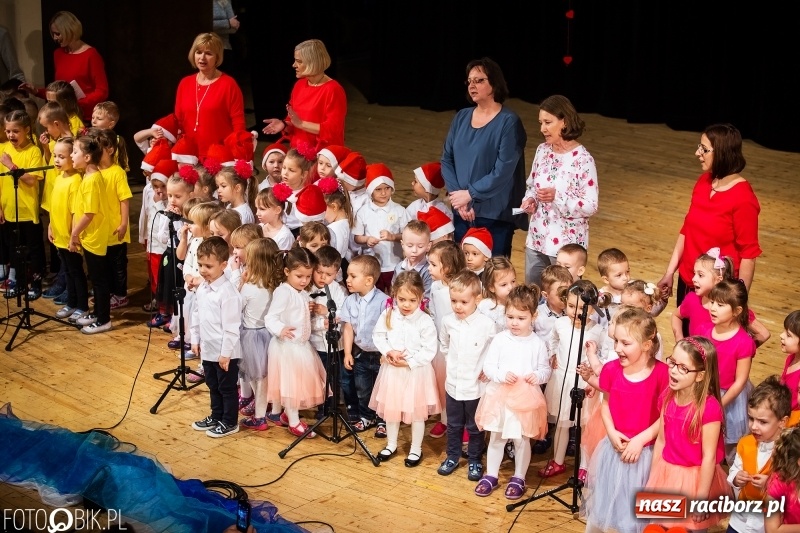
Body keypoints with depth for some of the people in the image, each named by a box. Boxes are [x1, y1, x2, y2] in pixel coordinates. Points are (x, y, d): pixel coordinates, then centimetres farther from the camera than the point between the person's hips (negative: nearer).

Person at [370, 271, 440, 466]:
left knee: (417, 412, 9)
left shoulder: (425, 321, -17)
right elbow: (378, 335, 2)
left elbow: (429, 351, -15)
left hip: (416, 372, -3)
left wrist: (409, 362, -20)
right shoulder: (388, 315, -7)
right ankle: (391, 445, 36)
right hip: (391, 371, 4)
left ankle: (416, 449, 26)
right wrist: (388, 351, -15)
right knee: (390, 408, 17)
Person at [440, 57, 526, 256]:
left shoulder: (508, 122, -9)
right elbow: (446, 159, 6)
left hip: (495, 215, -5)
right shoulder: (461, 117, 8)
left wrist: (470, 193, -14)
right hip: (461, 213, 5)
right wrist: (456, 194, -8)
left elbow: (503, 171, -15)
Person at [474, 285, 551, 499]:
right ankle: (491, 476, 29)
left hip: (526, 398, -1)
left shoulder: (537, 344, -6)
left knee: (522, 440, 10)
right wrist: (502, 375, -22)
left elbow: (545, 369, 1)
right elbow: (488, 366, -5)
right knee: (496, 438, 14)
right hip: (500, 395, 1)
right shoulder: (500, 339, -6)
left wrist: (537, 376, -20)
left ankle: (518, 479, 27)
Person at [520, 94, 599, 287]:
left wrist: (557, 198, -26)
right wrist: (530, 199, -5)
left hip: (566, 245, -6)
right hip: (536, 240, 6)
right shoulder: (542, 150, 3)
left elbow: (590, 206, -15)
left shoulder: (582, 159, -16)